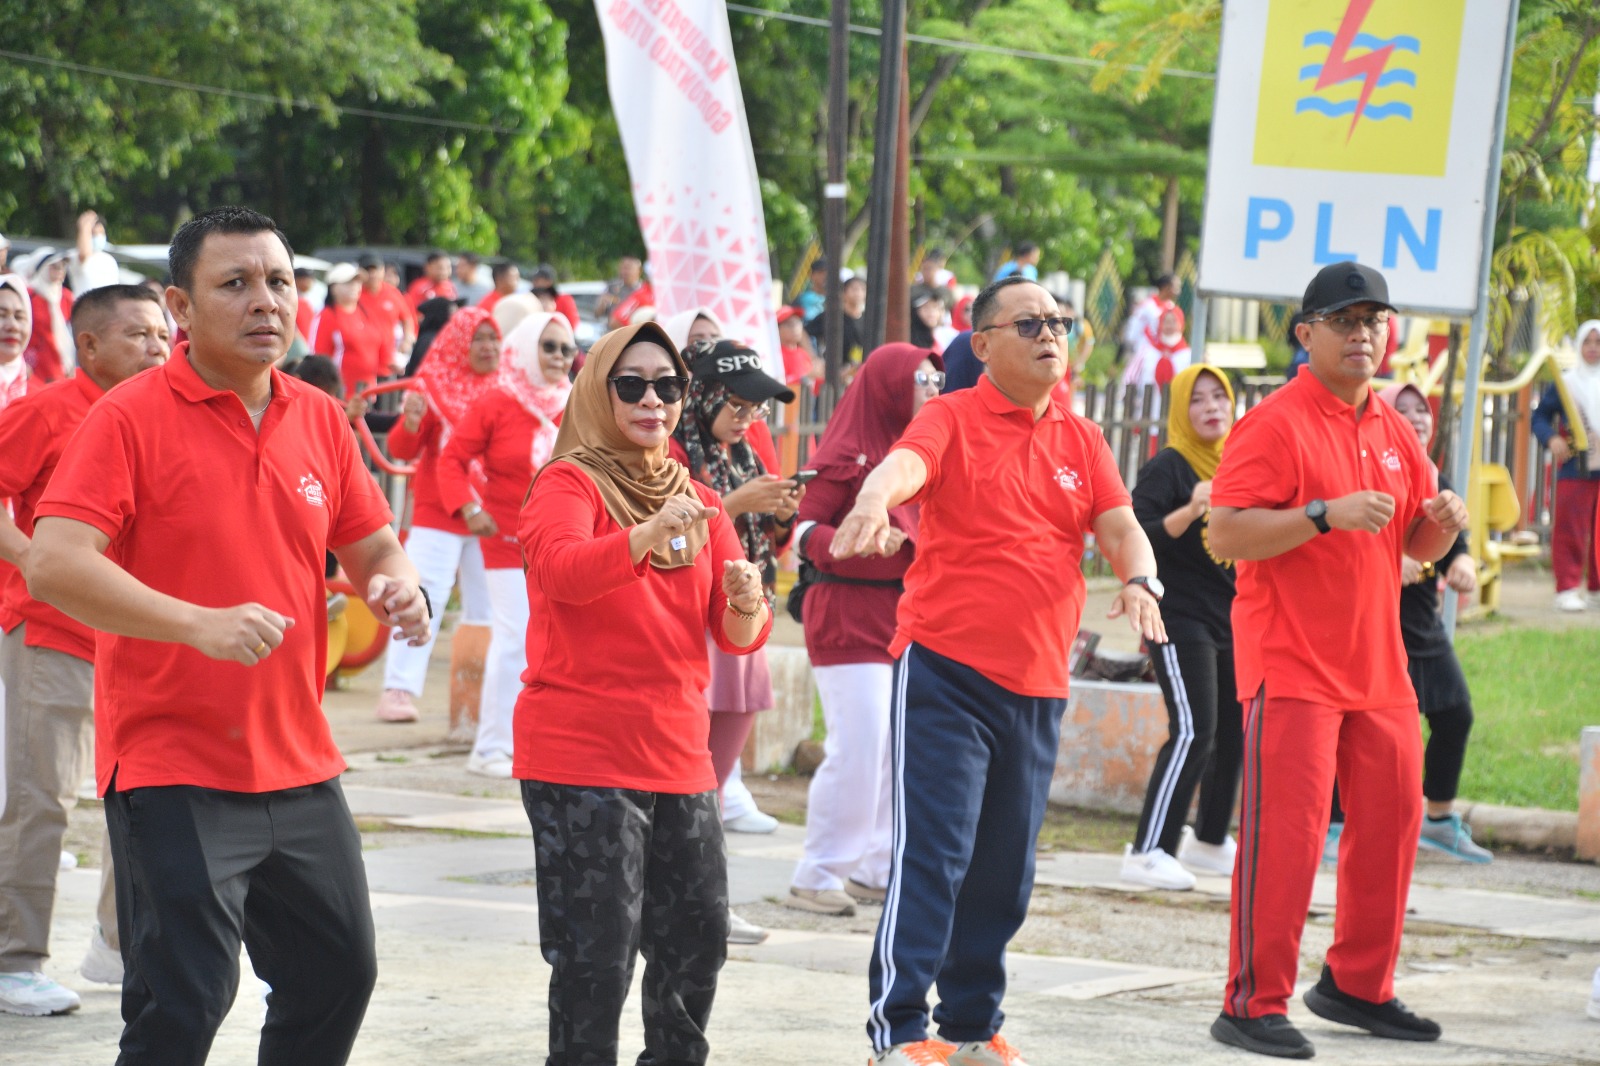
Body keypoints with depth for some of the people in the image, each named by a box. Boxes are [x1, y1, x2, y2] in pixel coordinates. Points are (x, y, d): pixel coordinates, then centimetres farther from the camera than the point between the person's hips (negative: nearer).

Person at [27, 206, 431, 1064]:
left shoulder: (319, 420, 9)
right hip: (171, 769, -7)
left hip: (299, 763, 7)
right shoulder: (130, 417, -10)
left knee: (339, 973, 14)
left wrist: (394, 585, -7)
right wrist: (199, 623, -29)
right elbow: (53, 565, -20)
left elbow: (372, 546, 18)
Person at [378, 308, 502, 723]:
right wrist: (410, 423, -26)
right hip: (439, 513, -4)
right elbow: (402, 451, -7)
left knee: (487, 607, 9)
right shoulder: (434, 383, -4)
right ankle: (399, 689, -9)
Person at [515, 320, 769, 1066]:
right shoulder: (569, 484, -6)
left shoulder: (699, 502, 13)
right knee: (597, 958, -7)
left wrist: (746, 604, -13)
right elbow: (559, 569, -28)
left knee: (697, 943, 13)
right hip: (581, 757, -7)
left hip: (679, 758, 7)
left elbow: (738, 637, 10)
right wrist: (649, 533, -43)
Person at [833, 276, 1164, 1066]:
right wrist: (875, 500, -49)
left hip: (1038, 685, 6)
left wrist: (1139, 579, -19)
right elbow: (904, 465, -25)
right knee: (933, 852, -11)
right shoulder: (953, 419, -5)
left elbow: (1119, 525, 4)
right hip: (946, 672, -6)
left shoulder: (1080, 439, 12)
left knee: (1004, 869, 12)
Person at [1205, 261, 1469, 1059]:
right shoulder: (1275, 425, -9)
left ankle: (1358, 986, 25)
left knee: (1392, 820, 10)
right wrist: (1327, 514, -26)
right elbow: (1226, 533, -18)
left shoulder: (1394, 432, 14)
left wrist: (1441, 524, -1)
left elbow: (1419, 546, 22)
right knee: (1286, 833, -10)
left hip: (1378, 666, 8)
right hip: (1291, 665, -8)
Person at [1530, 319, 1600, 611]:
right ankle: (1567, 590, -4)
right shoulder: (1565, 384, 2)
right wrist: (1551, 439, -14)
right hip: (1575, 471, -3)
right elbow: (1539, 417, 3)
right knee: (1570, 531, -6)